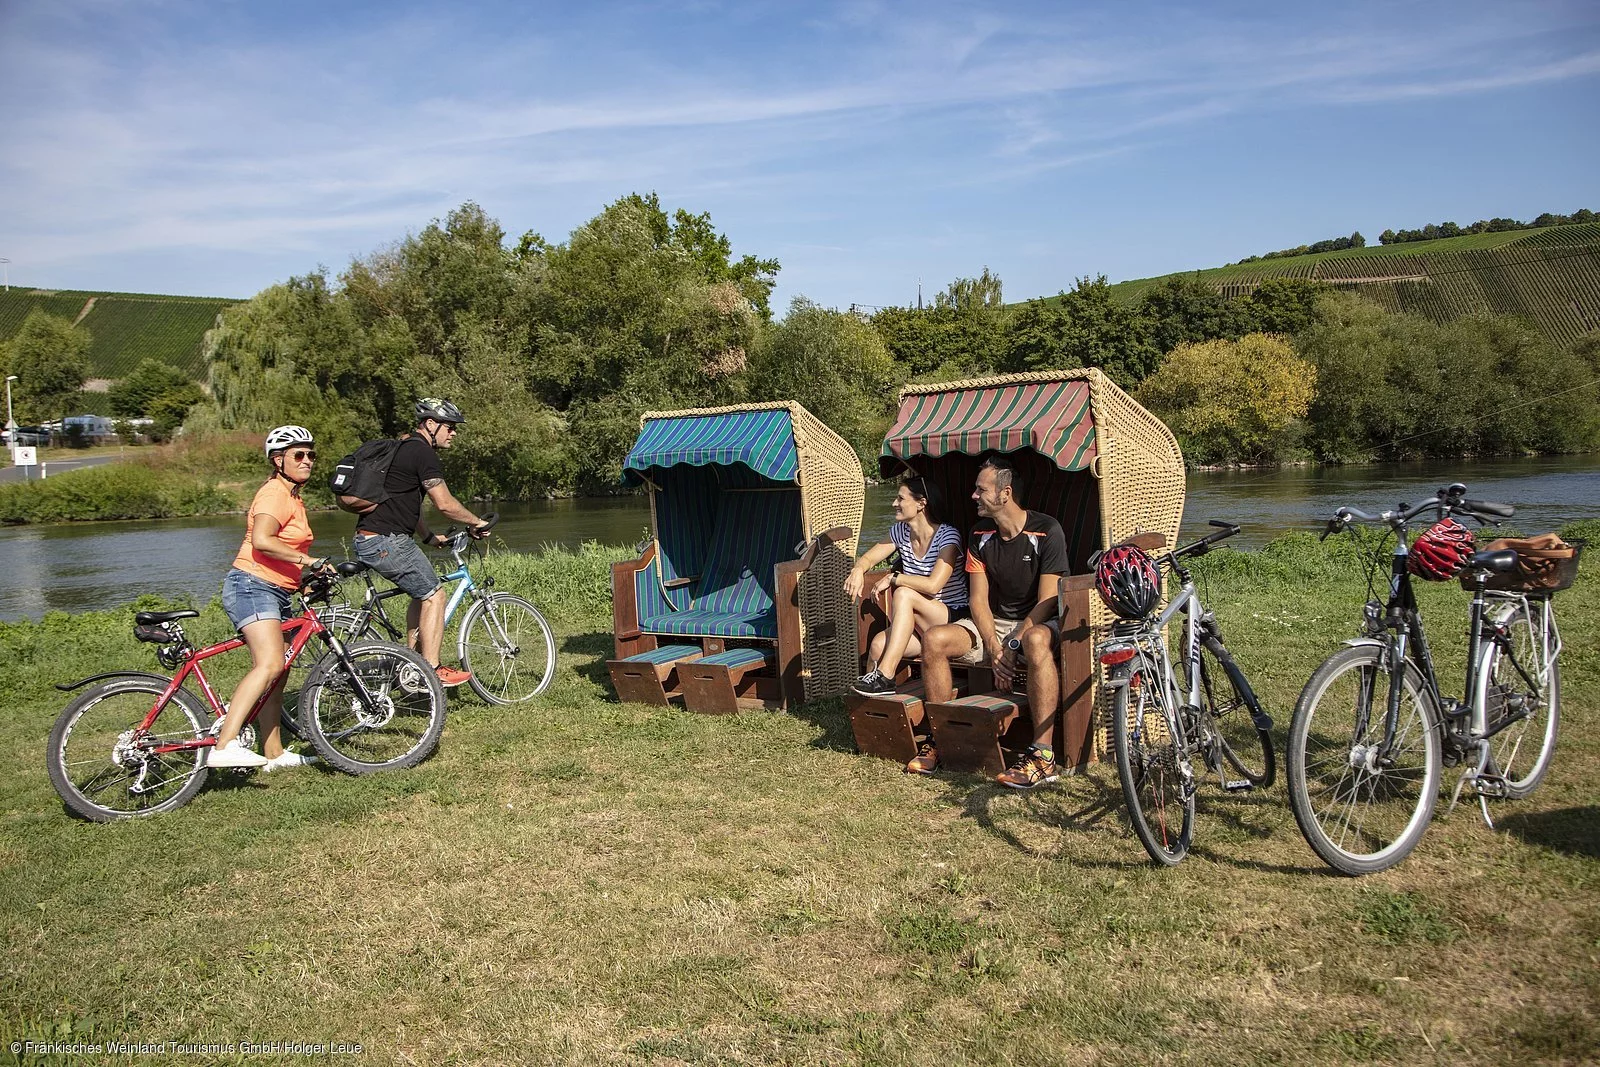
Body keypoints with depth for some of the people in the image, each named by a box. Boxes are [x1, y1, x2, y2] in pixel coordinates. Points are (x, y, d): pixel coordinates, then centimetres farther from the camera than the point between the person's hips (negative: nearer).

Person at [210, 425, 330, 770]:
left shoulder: (292, 496, 21)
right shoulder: (275, 493, -12)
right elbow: (262, 541, -28)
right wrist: (309, 561, -27)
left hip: (276, 592, 11)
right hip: (252, 587, -11)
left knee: (276, 673, 11)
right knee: (269, 665, -27)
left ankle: (275, 754, 18)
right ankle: (224, 746, -34)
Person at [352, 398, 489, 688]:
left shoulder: (404, 448, 21)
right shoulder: (422, 453, -12)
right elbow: (445, 504, -15)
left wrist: (429, 537, 28)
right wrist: (476, 522, -1)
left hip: (370, 540, 10)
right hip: (386, 541, -10)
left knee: (422, 594, 19)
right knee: (434, 595, -3)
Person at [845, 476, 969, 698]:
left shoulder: (947, 536, -13)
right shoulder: (900, 532, 8)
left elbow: (933, 585, -24)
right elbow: (869, 558, 12)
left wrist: (893, 578, -17)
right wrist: (858, 569, -12)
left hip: (953, 618, -5)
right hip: (919, 627, 6)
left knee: (903, 595, -32)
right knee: (879, 643, -26)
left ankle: (884, 677, -32)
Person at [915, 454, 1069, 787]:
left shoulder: (1046, 531, -13)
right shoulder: (980, 535, 3)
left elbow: (1047, 602, -17)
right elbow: (979, 600, -1)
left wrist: (1012, 647, -25)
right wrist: (994, 648, -18)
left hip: (1037, 622, -5)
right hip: (994, 623, 5)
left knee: (1036, 641, -42)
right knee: (934, 639, -19)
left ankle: (1043, 754, -40)